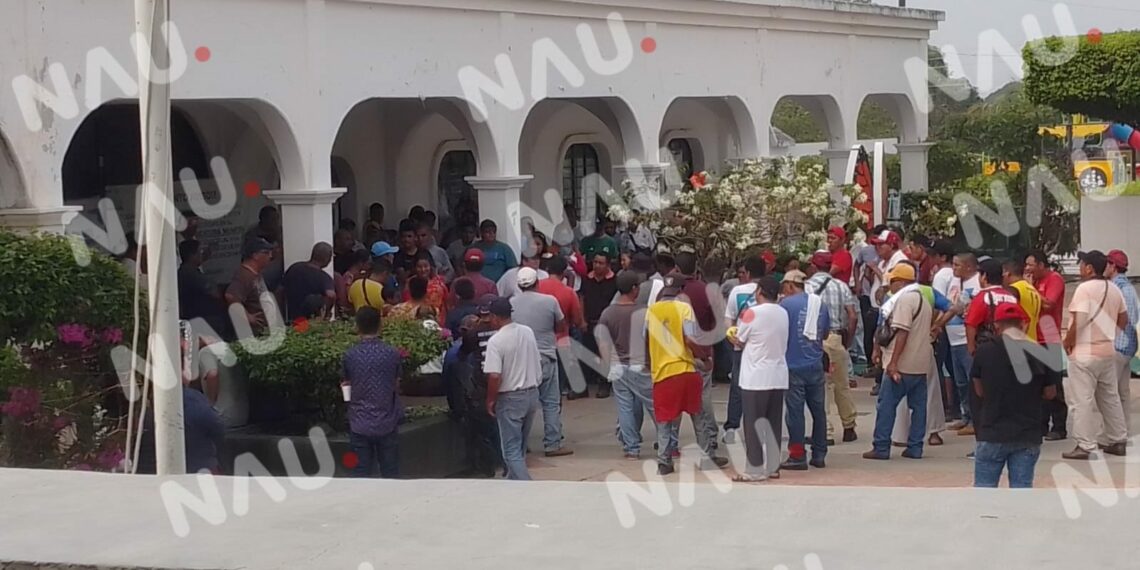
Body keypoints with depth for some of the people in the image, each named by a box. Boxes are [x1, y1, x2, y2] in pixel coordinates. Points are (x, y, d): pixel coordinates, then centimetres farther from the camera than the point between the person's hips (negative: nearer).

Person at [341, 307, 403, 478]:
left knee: (360, 474, 5)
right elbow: (397, 386, 2)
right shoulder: (392, 354, -5)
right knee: (390, 473, 9)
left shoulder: (349, 356, -5)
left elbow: (346, 386, 5)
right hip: (386, 423, 0)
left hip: (359, 424, 0)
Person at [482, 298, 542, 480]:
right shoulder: (528, 332, 4)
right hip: (532, 394, 7)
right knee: (520, 445, 21)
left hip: (510, 398, -7)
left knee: (512, 450, -3)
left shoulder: (496, 341, -18)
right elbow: (538, 363, 13)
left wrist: (490, 400, -9)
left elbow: (494, 376, -22)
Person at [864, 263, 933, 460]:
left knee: (886, 404, -3)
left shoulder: (904, 299, -14)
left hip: (902, 365, -9)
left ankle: (881, 447, -2)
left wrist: (893, 362, -22)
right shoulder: (923, 299, 17)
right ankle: (915, 447, 10)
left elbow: (902, 332, -21)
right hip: (921, 364, 9)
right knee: (918, 405, 9)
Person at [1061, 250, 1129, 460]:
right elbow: (1123, 320, 15)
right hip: (1108, 351, 8)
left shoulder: (1084, 288, -15)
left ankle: (1084, 446, -7)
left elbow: (1078, 321, -19)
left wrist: (1067, 342, -5)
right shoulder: (1114, 289, 10)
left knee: (1082, 401, -5)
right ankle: (1117, 440, 23)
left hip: (1085, 352, -8)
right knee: (1110, 397, 17)